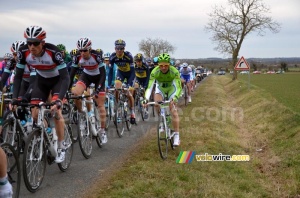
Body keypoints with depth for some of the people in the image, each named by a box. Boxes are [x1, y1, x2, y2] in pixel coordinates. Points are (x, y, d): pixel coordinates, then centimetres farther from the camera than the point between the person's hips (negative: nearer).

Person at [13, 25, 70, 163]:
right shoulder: (23, 52, -25)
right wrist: (14, 98, -28)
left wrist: (59, 100, -47)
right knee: (35, 114, -6)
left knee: (56, 111, -20)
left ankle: (61, 148, -5)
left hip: (57, 79, -4)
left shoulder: (53, 51, -35)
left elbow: (65, 77, -36)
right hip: (41, 80, 4)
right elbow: (18, 76, -16)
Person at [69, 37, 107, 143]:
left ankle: (102, 131, 8)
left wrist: (98, 88, -42)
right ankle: (88, 114, -3)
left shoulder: (97, 55, -31)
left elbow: (103, 73, -32)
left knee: (100, 105, -4)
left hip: (98, 77, -3)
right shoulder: (77, 57, -22)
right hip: (86, 75, 3)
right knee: (75, 94, -24)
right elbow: (72, 73, -17)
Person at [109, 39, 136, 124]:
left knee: (129, 94, -7)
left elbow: (132, 70, -31)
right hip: (120, 72, 2)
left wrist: (130, 84, -37)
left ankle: (132, 112, 12)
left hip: (129, 73, -2)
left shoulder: (128, 56, -32)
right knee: (117, 87, -24)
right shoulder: (113, 56, -24)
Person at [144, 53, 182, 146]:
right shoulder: (155, 72, -31)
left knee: (173, 111, -13)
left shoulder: (174, 72, -34)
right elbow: (149, 86, -35)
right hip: (160, 88, 2)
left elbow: (178, 87, -38)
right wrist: (146, 98, -51)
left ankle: (176, 136, -10)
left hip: (171, 88, -2)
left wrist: (175, 98, -57)